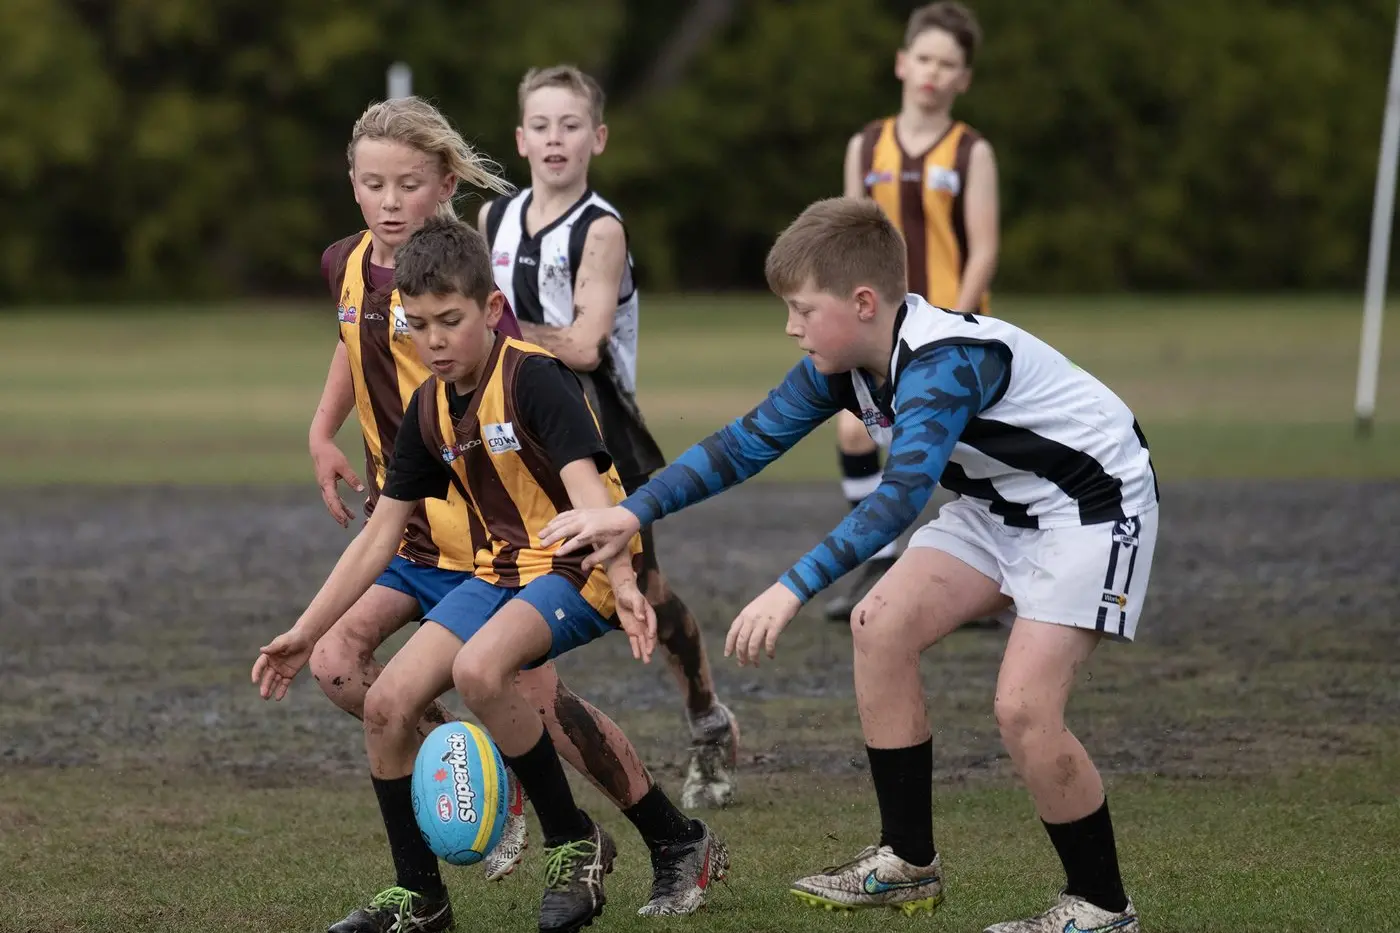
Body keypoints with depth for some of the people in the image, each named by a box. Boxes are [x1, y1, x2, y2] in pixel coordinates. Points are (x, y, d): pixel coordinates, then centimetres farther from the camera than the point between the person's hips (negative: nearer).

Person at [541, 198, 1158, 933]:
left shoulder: (944, 362, -33)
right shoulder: (842, 365, -5)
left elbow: (902, 492, -45)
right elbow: (748, 441, 4)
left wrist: (793, 590, -53)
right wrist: (634, 512, -3)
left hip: (1091, 503, -9)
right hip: (1001, 504, 9)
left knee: (1024, 708, -19)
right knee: (882, 628, 1)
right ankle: (908, 863, 11)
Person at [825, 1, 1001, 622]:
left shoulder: (972, 153, -3)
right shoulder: (867, 147, 7)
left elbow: (983, 250, -7)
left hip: (954, 324, -3)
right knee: (853, 428, -14)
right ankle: (878, 565, -3)